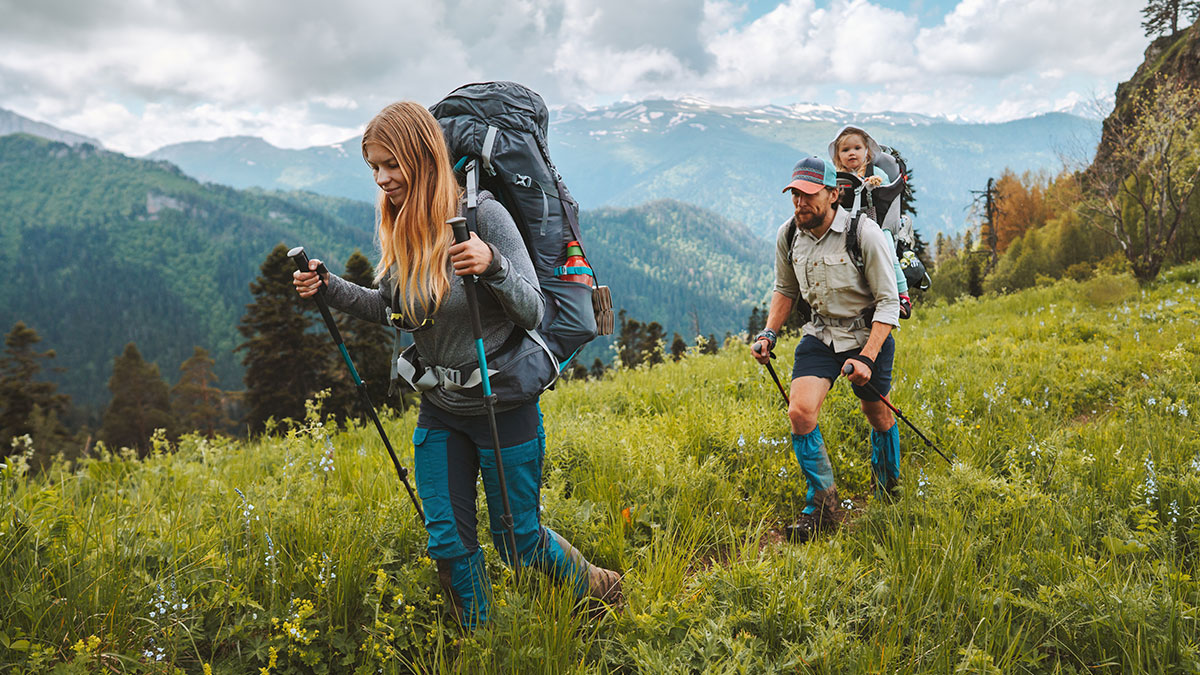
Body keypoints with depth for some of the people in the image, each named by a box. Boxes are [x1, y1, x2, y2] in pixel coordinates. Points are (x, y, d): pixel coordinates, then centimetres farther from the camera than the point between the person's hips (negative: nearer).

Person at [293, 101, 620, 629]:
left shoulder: (484, 215, -18)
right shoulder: (397, 228, 0)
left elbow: (533, 312, -17)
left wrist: (493, 266, -36)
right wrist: (330, 288, 0)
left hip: (503, 406, -5)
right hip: (439, 411, 6)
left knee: (518, 543, 8)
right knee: (449, 543, 11)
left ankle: (597, 589, 37)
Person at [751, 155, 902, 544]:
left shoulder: (864, 233, -20)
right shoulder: (788, 235, -6)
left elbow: (888, 301, -16)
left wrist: (867, 357, -25)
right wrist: (769, 334, 0)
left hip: (869, 333, -3)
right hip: (821, 333, 3)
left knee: (877, 415, 11)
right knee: (800, 412, -15)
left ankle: (890, 487, 41)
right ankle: (823, 506, 0)